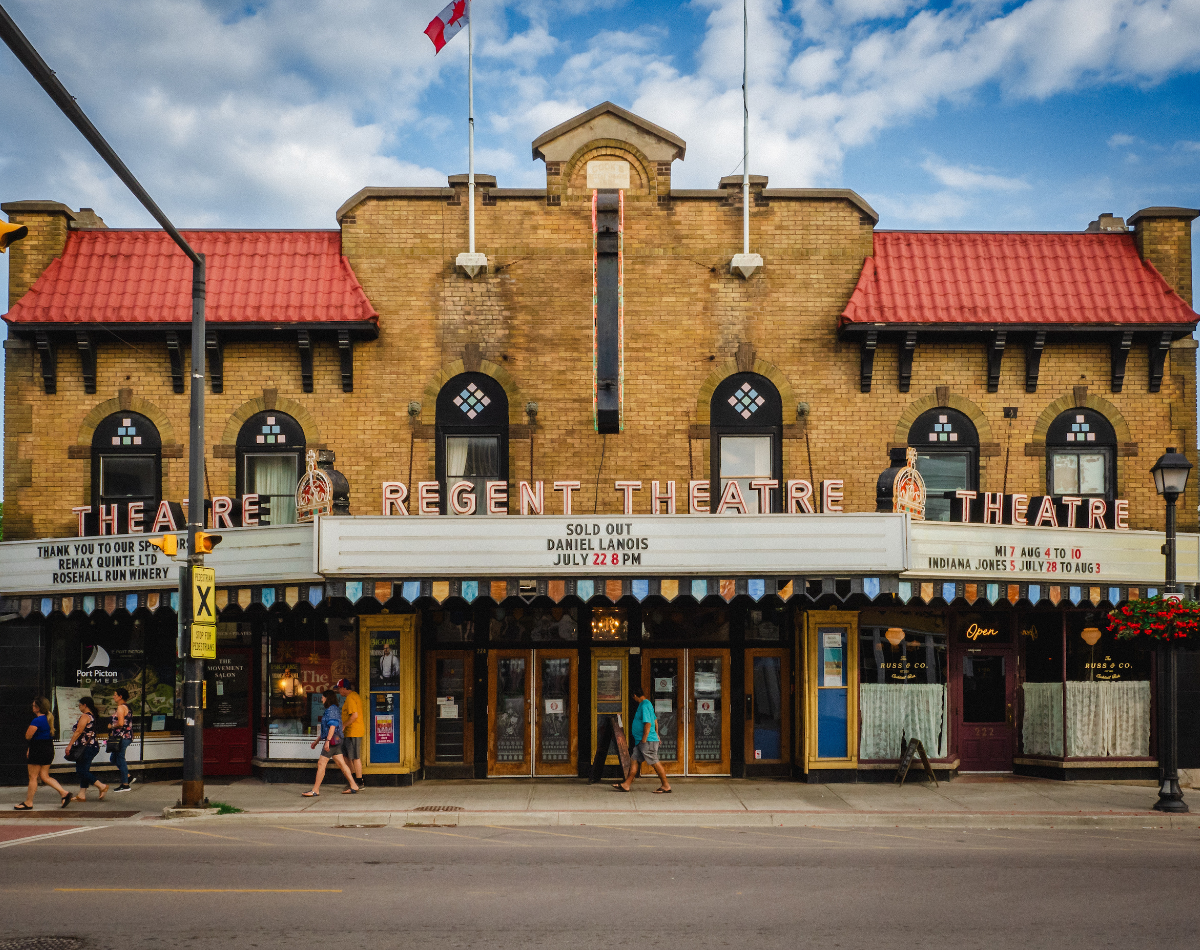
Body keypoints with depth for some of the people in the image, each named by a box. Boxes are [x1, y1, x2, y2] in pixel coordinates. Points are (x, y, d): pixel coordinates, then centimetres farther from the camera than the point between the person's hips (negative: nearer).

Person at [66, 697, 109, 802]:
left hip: (86, 747, -10)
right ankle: (82, 794, 9)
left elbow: (78, 732, -19)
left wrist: (70, 745, -17)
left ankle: (102, 786, -9)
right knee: (83, 771, 10)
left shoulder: (85, 716, -13)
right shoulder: (93, 716, 15)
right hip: (92, 745, 10)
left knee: (82, 771, -8)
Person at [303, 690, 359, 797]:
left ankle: (315, 790, -7)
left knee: (321, 764, -8)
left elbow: (332, 727, -21)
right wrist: (316, 741, 28)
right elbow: (325, 729, 26)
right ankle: (354, 786, 9)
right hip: (336, 741, 10)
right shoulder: (329, 710, 20)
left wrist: (327, 741, -27)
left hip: (332, 740, -10)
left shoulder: (332, 710, -12)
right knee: (341, 764, 9)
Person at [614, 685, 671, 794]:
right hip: (641, 741, 10)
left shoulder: (644, 706, -16)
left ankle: (666, 786, 2)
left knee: (655, 763, -4)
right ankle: (626, 785, 10)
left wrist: (644, 740, -20)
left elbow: (648, 724, -22)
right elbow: (655, 720, 23)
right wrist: (656, 734, 26)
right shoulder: (647, 704, 15)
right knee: (634, 760, 9)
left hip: (647, 741, -10)